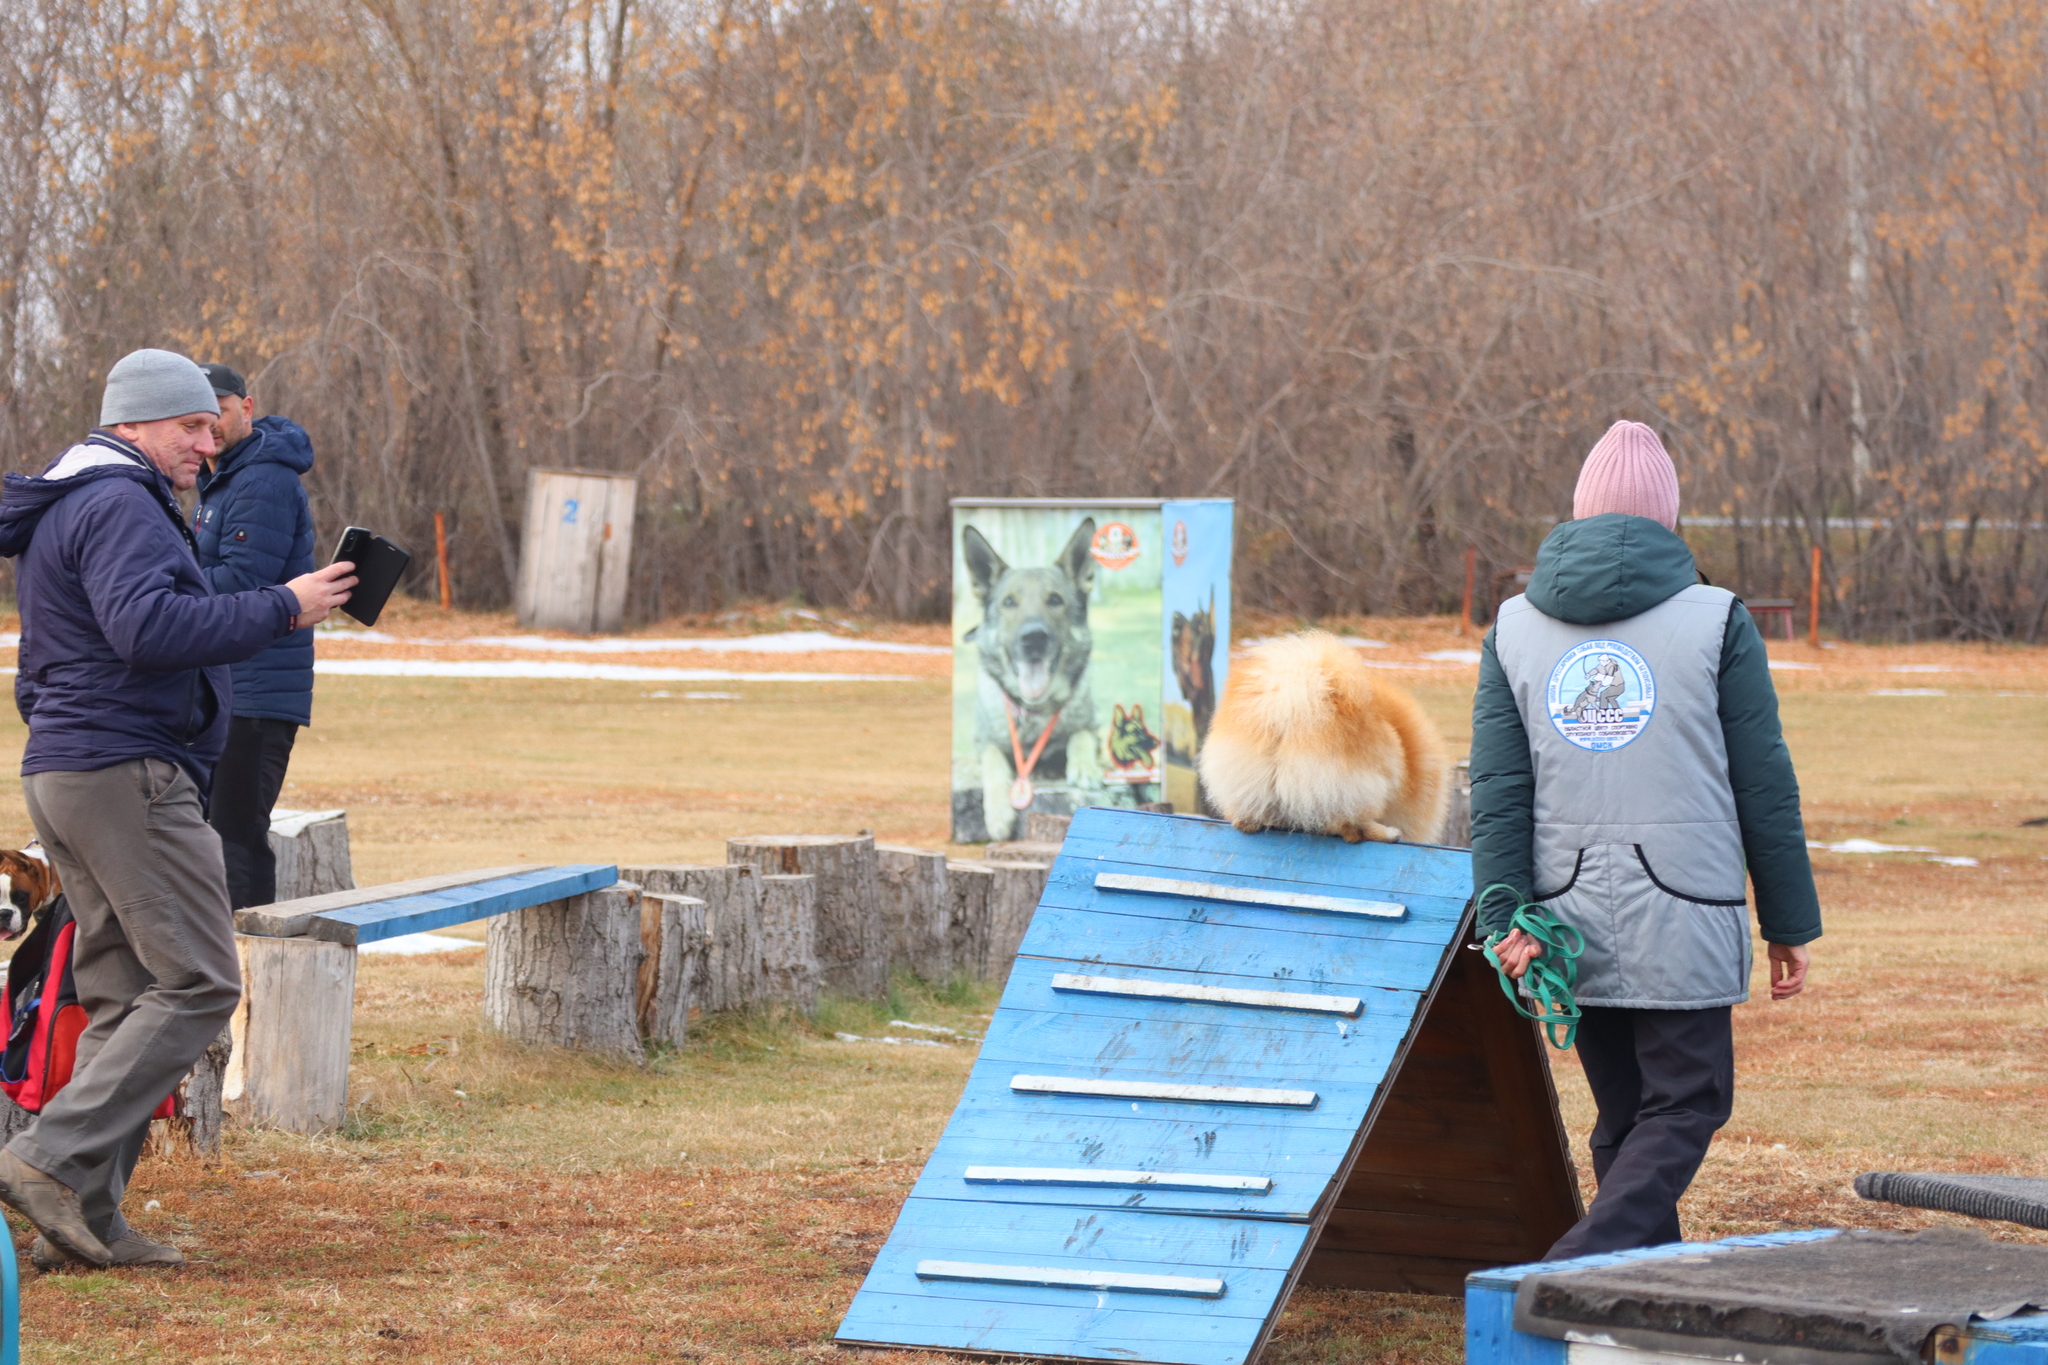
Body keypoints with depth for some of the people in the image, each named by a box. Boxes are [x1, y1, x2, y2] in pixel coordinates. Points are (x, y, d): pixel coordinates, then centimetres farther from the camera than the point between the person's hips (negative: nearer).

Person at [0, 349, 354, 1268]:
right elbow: (148, 625, -27)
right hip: (128, 773, -11)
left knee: (126, 998, 9)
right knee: (197, 986, -11)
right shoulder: (120, 505, -11)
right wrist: (280, 609, -21)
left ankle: (85, 1219, 4)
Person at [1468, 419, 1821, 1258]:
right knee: (1684, 1109, 2)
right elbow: (1764, 788, -2)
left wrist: (1506, 921, -2)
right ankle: (1577, 1274, -18)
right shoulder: (1716, 623, -4)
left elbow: (1499, 794, 0)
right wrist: (1789, 923, 5)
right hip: (1684, 924, -4)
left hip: (1570, 918, 4)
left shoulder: (1515, 627, 6)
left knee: (1625, 1116, 14)